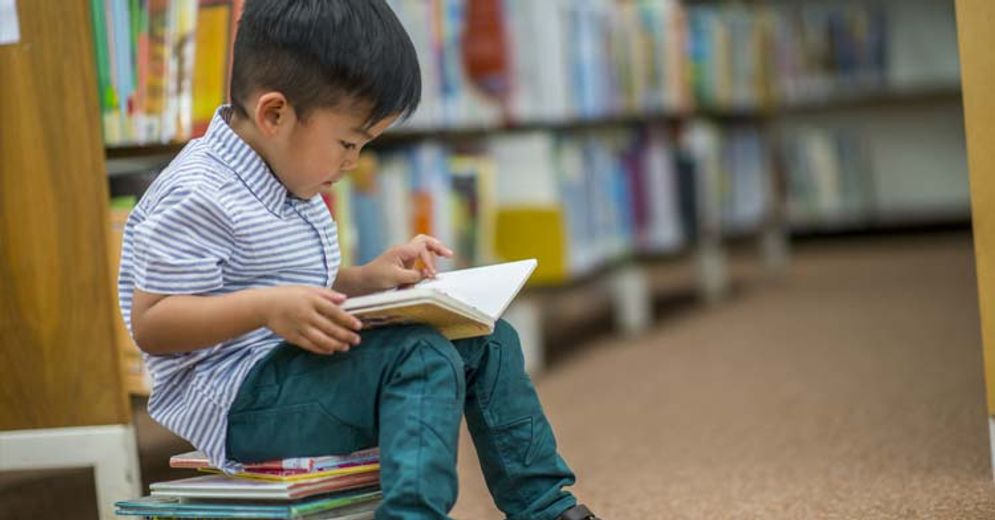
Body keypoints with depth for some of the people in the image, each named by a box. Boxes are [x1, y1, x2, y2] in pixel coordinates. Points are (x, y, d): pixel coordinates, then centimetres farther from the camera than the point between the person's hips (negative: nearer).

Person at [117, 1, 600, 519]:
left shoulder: (286, 182, 13)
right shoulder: (197, 198, -17)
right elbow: (150, 325, -20)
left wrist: (366, 279, 6)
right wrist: (266, 308, -32)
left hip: (300, 372, 10)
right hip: (237, 402, -10)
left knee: (487, 341, 6)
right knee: (423, 357, -27)